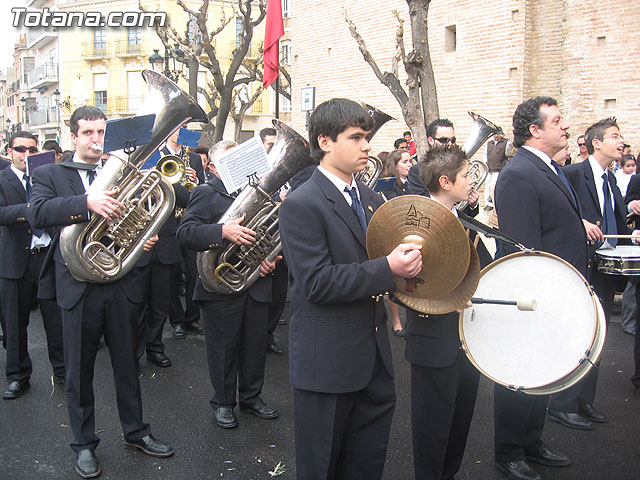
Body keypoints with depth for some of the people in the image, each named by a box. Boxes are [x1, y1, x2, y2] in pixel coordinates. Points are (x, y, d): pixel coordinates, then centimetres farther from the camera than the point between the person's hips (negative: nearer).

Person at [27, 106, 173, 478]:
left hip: (120, 284, 3)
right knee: (80, 371, 10)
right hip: (78, 287, -2)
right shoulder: (50, 175, 0)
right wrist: (88, 203, -33)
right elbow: (37, 213, -19)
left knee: (127, 365, 14)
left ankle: (136, 432, 32)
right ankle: (85, 444, 27)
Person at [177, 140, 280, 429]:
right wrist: (223, 231, -31)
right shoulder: (206, 194, -3)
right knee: (224, 347, 6)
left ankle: (251, 397, 30)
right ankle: (223, 403, 23)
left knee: (255, 344, 13)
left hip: (256, 284, 5)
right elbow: (185, 232, -17)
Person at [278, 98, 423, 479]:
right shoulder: (301, 205, -15)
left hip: (374, 359, 7)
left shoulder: (371, 198, 10)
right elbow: (316, 283, -22)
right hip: (327, 362, -7)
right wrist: (387, 269, -27)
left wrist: (406, 262, -4)